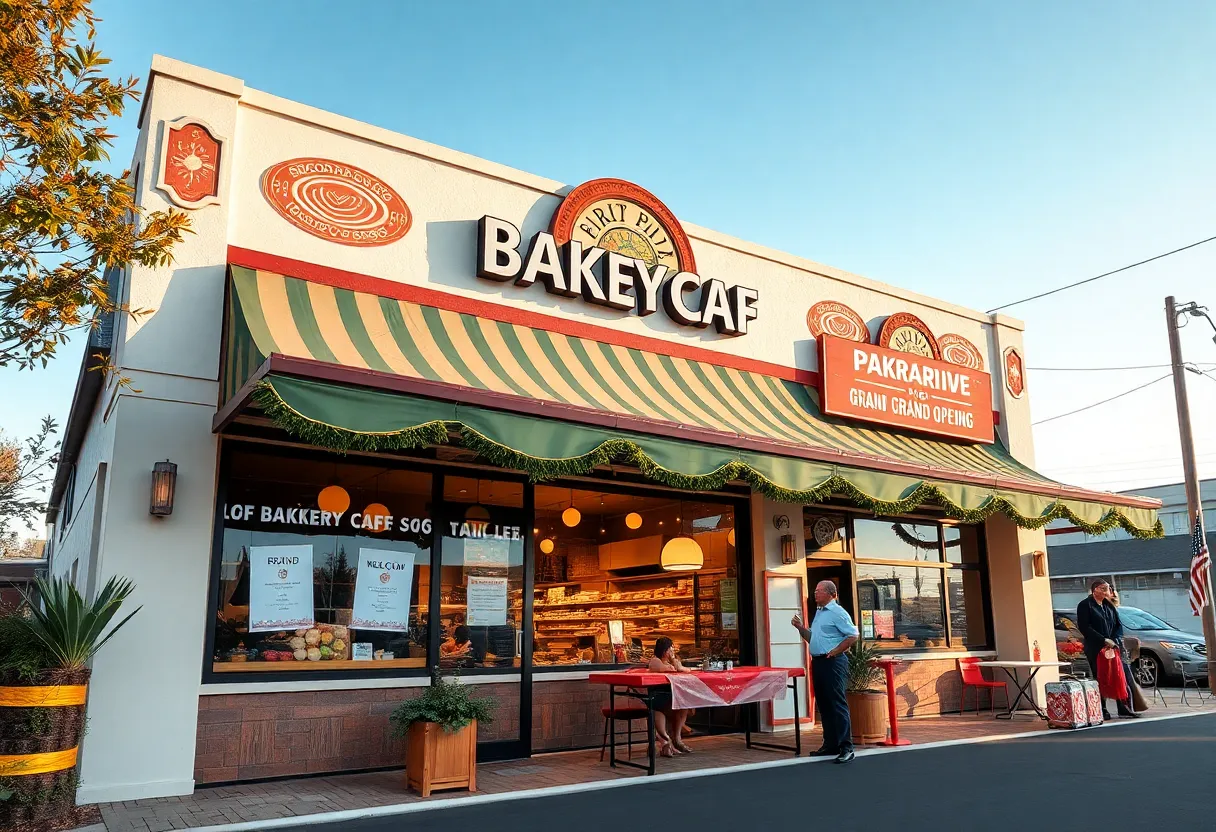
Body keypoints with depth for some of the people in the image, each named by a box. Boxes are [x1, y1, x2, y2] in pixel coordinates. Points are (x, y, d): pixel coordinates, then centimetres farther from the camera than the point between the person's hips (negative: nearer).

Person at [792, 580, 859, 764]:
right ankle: (830, 744, 19)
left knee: (837, 704, -10)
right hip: (818, 662, 9)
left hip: (833, 662, -9)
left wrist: (835, 652, -15)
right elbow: (812, 638, 25)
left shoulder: (837, 612, -9)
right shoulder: (818, 612, 18)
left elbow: (853, 636, -14)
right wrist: (800, 627, 8)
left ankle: (846, 747, -8)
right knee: (824, 705, 12)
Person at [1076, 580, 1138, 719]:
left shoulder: (1109, 605, 16)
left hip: (1114, 646, 5)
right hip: (1095, 649, -5)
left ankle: (1125, 709, 5)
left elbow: (1119, 624, 14)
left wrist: (1116, 640, -5)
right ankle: (1102, 711, 2)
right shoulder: (1085, 605, -2)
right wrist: (1104, 640, -16)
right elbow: (1084, 627, -10)